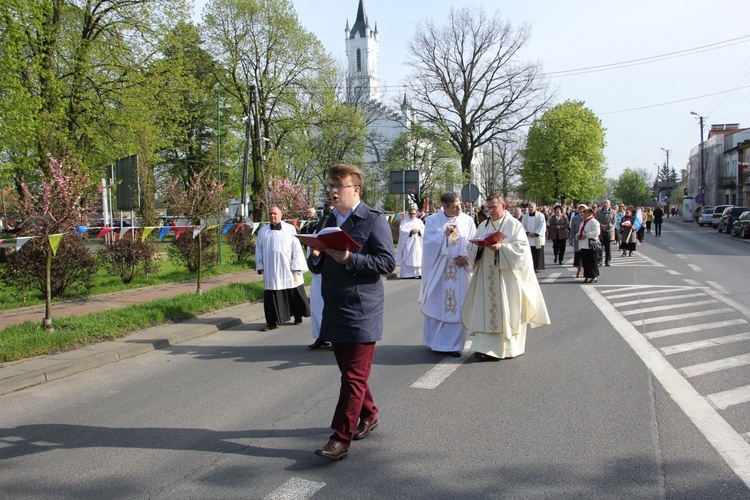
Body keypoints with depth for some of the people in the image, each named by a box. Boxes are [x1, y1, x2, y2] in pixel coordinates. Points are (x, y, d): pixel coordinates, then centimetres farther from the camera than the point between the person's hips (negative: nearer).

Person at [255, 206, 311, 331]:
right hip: (271, 271, 1)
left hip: (288, 269, -1)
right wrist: (260, 266, 7)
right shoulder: (263, 231, 7)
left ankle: (298, 316, 25)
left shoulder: (290, 229, 0)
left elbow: (296, 248, 0)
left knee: (295, 294, 6)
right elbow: (259, 250, 12)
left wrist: (295, 265, -5)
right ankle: (272, 322, 8)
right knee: (271, 296, 1)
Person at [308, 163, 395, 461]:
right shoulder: (328, 222, 15)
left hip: (362, 311, -7)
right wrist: (315, 257, -6)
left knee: (354, 377, -3)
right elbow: (317, 267, 18)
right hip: (334, 310, 7)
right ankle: (368, 415, 36)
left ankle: (341, 439, 0)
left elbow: (388, 262, -14)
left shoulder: (374, 221, -7)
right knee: (348, 372, 16)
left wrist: (349, 259, -23)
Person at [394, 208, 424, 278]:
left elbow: (424, 230, 6)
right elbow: (402, 230, -9)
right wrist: (411, 231, -18)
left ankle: (419, 273, 3)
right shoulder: (404, 222, 4)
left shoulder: (419, 221, 15)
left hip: (418, 244, 3)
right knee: (408, 259, -7)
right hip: (408, 244, -3)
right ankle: (407, 274, -6)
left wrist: (418, 230, -13)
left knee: (418, 258, -1)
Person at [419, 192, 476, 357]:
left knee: (457, 307, 1)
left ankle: (454, 344, 9)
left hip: (460, 271, 1)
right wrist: (445, 233, -18)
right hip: (438, 271, -1)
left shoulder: (467, 221, 3)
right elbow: (429, 243, -9)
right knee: (436, 305, 6)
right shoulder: (433, 221, -1)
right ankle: (435, 341, 20)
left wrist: (466, 256, -14)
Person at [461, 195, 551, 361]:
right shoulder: (483, 227, 13)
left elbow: (521, 247, -12)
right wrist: (480, 246, -13)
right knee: (486, 310, -1)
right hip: (487, 277, 4)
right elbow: (473, 250, 9)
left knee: (508, 311, 2)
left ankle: (511, 348, 14)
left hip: (507, 276, -4)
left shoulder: (514, 225, 0)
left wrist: (501, 247, -23)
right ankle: (487, 348, 1)